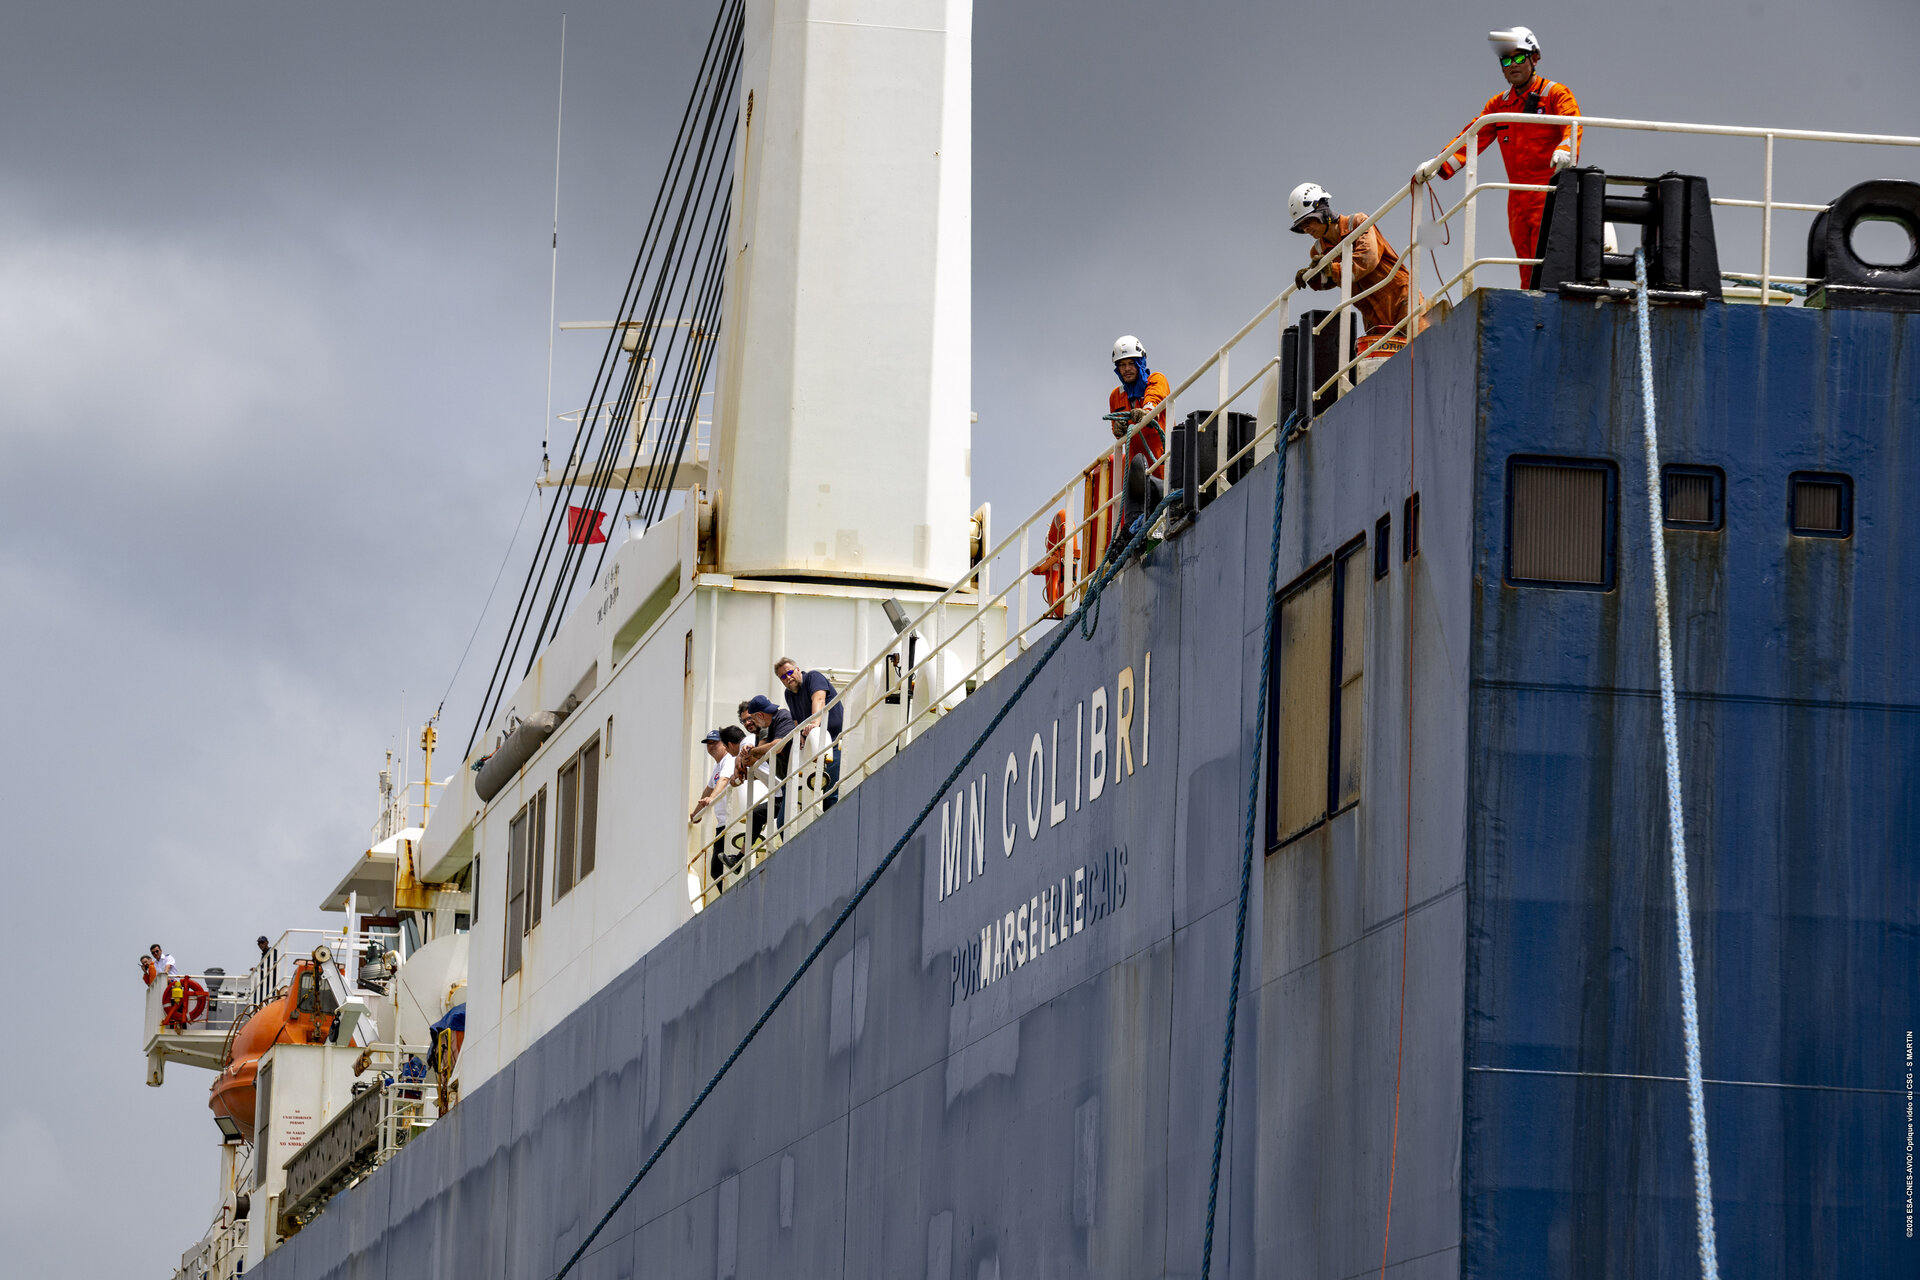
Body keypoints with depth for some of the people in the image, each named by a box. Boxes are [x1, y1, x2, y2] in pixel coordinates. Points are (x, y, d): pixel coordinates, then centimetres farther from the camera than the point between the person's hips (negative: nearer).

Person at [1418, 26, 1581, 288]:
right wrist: (1439, 165, -3)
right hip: (1518, 201, 6)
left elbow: (1572, 126, -14)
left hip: (1550, 196, -6)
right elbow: (1473, 137, 13)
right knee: (1528, 276, 3)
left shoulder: (1555, 94, 2)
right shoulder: (1499, 104, 20)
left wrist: (1565, 149, -37)